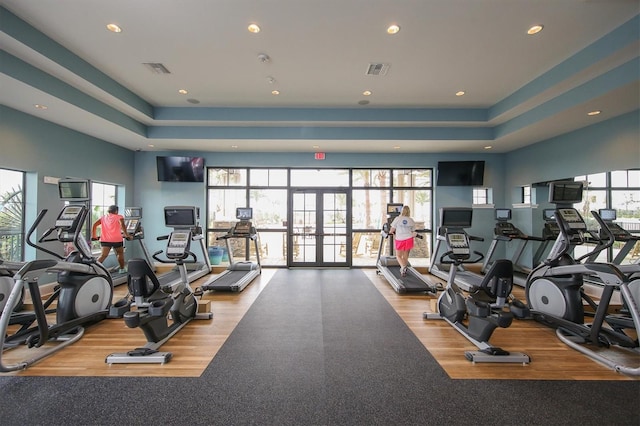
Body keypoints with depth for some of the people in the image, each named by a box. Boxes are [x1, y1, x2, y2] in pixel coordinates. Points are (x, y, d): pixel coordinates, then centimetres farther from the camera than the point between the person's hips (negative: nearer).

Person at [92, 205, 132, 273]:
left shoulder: (103, 217, 17)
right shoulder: (119, 217, 3)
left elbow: (94, 225, 9)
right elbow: (122, 225, -14)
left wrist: (94, 236, 15)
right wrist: (127, 235, -12)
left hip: (105, 239, 3)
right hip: (116, 239, -3)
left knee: (103, 255, -3)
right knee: (120, 253, 14)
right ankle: (122, 269, 23)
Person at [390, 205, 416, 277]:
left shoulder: (397, 219, -6)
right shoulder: (411, 221, 3)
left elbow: (392, 230, -4)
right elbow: (413, 232, 6)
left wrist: (391, 232, 17)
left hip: (400, 240, -2)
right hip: (409, 239, 3)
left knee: (398, 256, 10)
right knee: (405, 256, 14)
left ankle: (403, 267, -14)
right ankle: (403, 270, 21)